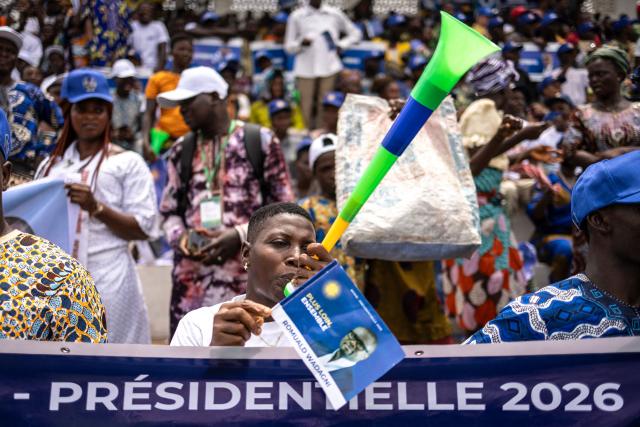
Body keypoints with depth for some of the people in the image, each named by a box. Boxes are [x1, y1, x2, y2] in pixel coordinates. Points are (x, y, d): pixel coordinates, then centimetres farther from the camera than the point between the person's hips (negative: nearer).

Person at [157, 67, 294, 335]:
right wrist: (181, 238, -5)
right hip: (192, 276, 4)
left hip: (248, 274, -3)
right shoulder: (181, 151, 14)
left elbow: (283, 207, 1)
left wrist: (240, 235, -12)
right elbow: (169, 211, 17)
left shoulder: (261, 141, 2)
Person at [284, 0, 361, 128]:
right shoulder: (296, 16, 7)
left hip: (329, 66, 1)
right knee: (306, 107, -5)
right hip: (305, 68, -1)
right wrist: (301, 43, -13)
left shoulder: (334, 14, 11)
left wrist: (340, 46, 4)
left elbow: (355, 33, 20)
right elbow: (288, 46, 8)